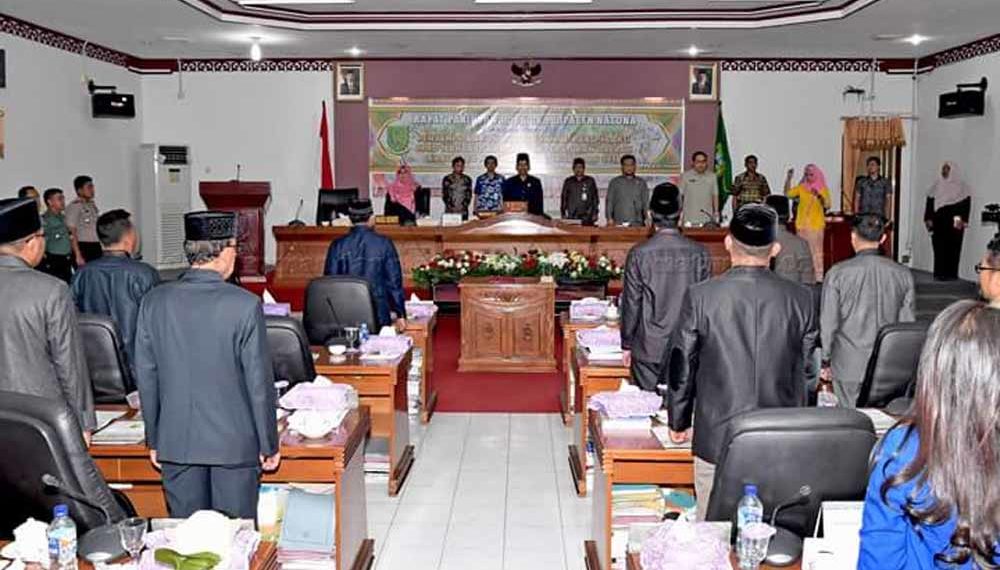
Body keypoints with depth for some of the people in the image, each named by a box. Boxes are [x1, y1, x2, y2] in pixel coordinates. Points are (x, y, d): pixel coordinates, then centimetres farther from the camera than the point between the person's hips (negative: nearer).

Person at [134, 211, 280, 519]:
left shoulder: (154, 302, -3)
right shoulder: (245, 305, -15)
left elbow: (145, 376, 3)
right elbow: (259, 381, -11)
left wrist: (154, 439, 14)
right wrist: (269, 445, 0)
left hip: (176, 443, 4)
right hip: (235, 444, -3)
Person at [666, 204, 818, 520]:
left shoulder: (700, 296, -11)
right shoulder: (801, 299, -5)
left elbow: (682, 367, -3)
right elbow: (804, 366, 5)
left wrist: (678, 422, 10)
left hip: (717, 439, -2)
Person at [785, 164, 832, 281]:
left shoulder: (823, 189, 2)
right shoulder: (801, 187, 8)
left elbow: (827, 206, -6)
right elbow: (787, 193, 2)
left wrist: (819, 196, -22)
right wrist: (789, 178, -4)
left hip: (817, 225, -2)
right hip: (802, 225, 2)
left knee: (817, 252, -4)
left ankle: (819, 278, -1)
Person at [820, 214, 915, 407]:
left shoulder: (838, 273, -10)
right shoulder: (903, 274, -2)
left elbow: (828, 324, -7)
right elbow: (908, 323, 3)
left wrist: (826, 361, 5)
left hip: (848, 367, -2)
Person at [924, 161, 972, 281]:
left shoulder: (961, 186, 4)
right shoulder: (937, 186, 16)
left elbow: (966, 204, -4)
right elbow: (930, 202, 12)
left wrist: (961, 220, -15)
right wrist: (928, 219, 2)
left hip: (954, 223, -3)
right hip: (938, 221, 3)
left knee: (952, 247, -5)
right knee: (939, 246, 0)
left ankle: (951, 273, -2)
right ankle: (939, 272, 3)